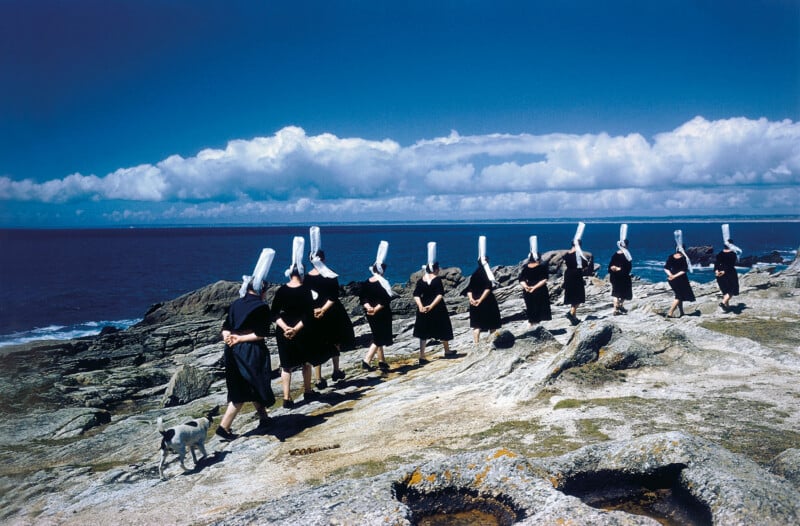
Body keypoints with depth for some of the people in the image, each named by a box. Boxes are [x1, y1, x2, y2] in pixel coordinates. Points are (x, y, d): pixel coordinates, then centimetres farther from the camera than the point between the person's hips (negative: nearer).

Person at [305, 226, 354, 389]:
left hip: (312, 316, 2)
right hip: (331, 315, -1)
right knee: (334, 342, 19)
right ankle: (336, 371, 31)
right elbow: (333, 298, -16)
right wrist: (323, 309, -19)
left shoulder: (306, 278, -3)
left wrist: (314, 310, -10)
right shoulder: (331, 277, -10)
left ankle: (319, 379, 7)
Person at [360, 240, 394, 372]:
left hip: (370, 315, 7)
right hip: (382, 315, -7)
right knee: (379, 339, 0)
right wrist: (376, 309, -19)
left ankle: (382, 362, 24)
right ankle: (366, 361, -12)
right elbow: (385, 300, -22)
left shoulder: (366, 282, 3)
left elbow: (363, 298, 1)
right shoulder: (383, 283, -16)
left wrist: (368, 307, -10)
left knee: (377, 337, 18)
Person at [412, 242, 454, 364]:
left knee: (424, 333, 8)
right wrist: (431, 306, -22)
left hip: (423, 309, 4)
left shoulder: (421, 280, 2)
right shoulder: (437, 279, -11)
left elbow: (416, 295, -4)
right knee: (443, 330, 16)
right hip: (437, 310, -4)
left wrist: (420, 306, -12)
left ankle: (422, 357, 1)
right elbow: (440, 295, -20)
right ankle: (447, 352, 34)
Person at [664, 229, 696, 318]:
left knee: (679, 295, 20)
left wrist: (670, 275, -16)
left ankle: (681, 312, 29)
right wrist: (675, 276, -20)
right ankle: (670, 313, -10)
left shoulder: (671, 257, -2)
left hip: (672, 279, 5)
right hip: (680, 279, -5)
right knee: (679, 296, 3)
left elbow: (666, 268, -6)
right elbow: (684, 270, -19)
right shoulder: (684, 258, -15)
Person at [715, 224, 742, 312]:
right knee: (731, 291, 5)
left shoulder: (720, 254, 2)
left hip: (720, 275, 5)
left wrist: (716, 270, -16)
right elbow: (732, 265, -20)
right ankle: (723, 302, -16)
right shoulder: (733, 254, -11)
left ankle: (727, 305, 25)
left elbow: (716, 263, -7)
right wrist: (725, 271, -21)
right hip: (730, 275, -5)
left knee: (725, 290, 19)